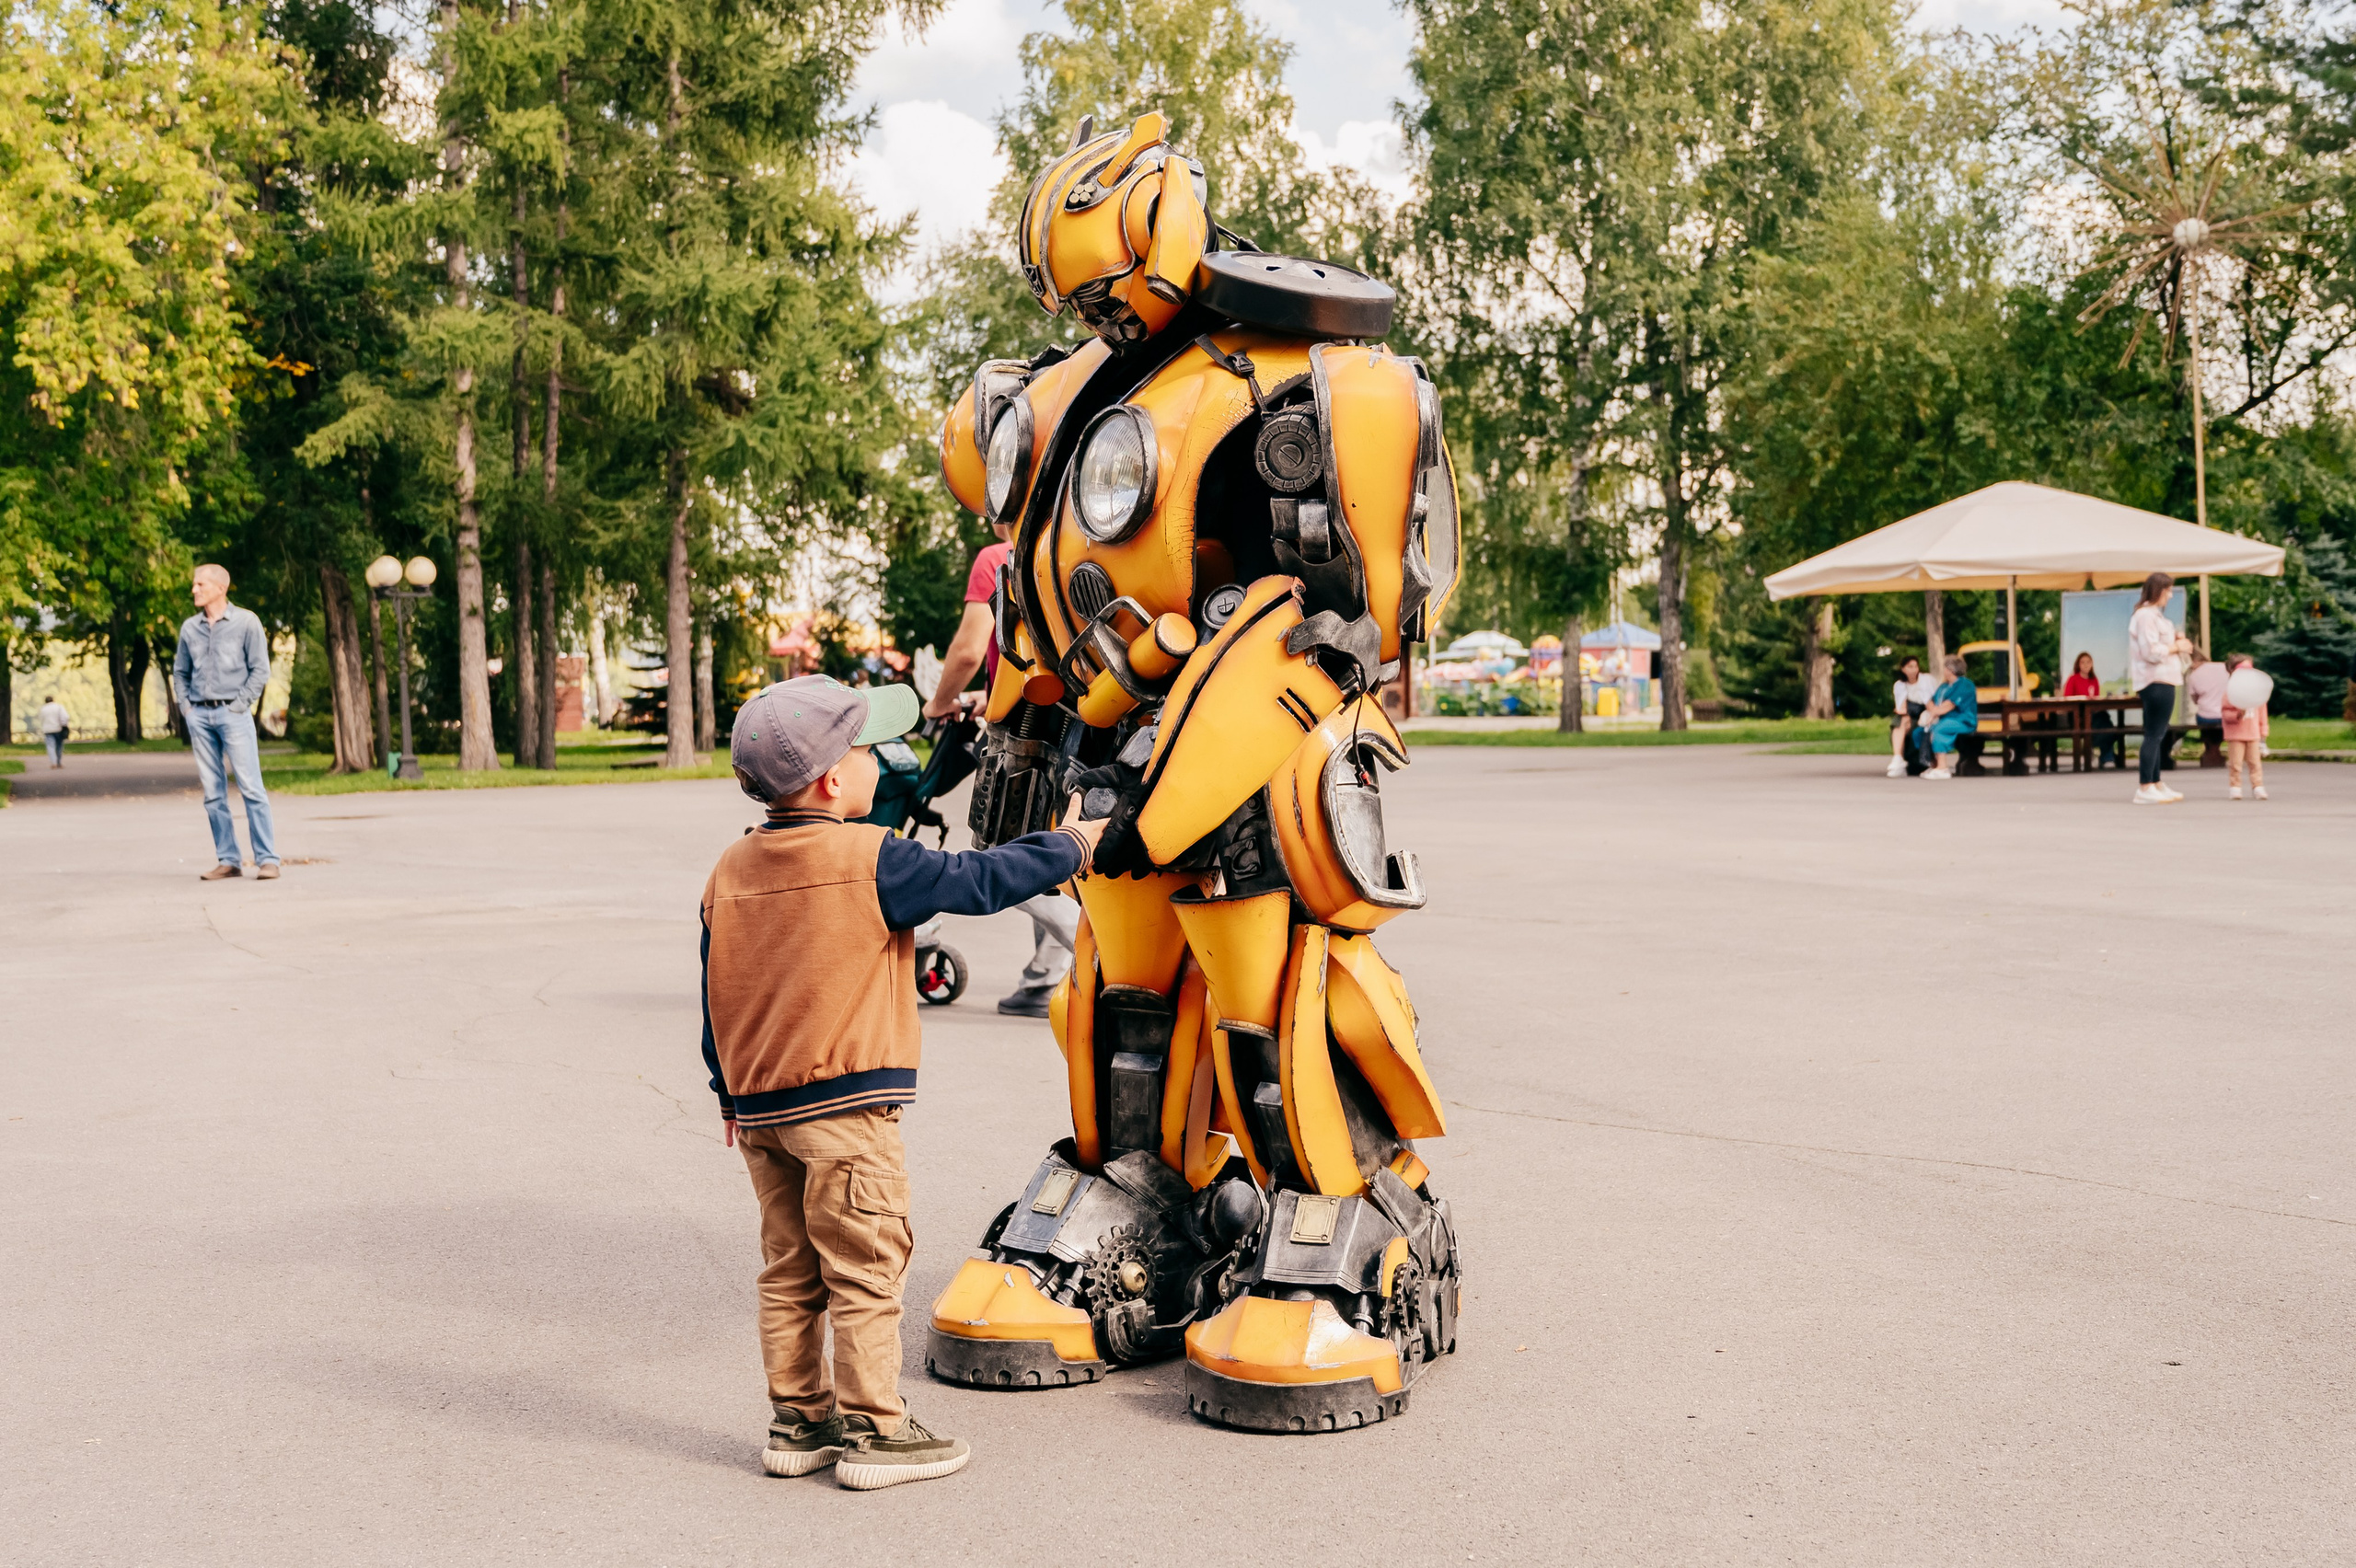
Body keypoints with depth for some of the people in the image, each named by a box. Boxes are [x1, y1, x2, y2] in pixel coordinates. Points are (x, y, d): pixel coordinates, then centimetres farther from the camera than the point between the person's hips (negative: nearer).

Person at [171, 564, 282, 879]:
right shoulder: (189, 627, 12)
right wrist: (184, 704, 8)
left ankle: (267, 859, -7)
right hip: (199, 716, 5)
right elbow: (180, 671, 22)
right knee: (213, 793, 5)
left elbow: (260, 669, -2)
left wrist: (240, 704, -8)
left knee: (251, 788, -8)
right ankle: (228, 860, 9)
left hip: (233, 714, -4)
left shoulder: (245, 621, 0)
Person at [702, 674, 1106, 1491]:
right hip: (845, 1104, -7)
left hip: (759, 1106, 7)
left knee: (789, 1272, 15)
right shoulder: (873, 861, -13)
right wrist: (1069, 845, 8)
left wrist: (731, 1092, 22)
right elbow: (977, 881, -7)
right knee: (865, 1272, 1)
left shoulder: (731, 870, 7)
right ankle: (873, 1430, 6)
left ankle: (798, 1420, 22)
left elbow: (715, 991, 12)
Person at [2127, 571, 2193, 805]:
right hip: (2156, 681, -11)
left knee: (2157, 735, 16)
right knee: (2154, 735, -11)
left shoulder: (2152, 614, 20)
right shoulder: (2146, 616, -14)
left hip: (2160, 681, 11)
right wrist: (2177, 647, -10)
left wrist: (2174, 639, 10)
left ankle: (2156, 785, 23)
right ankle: (2144, 789, -13)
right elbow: (2151, 652, -22)